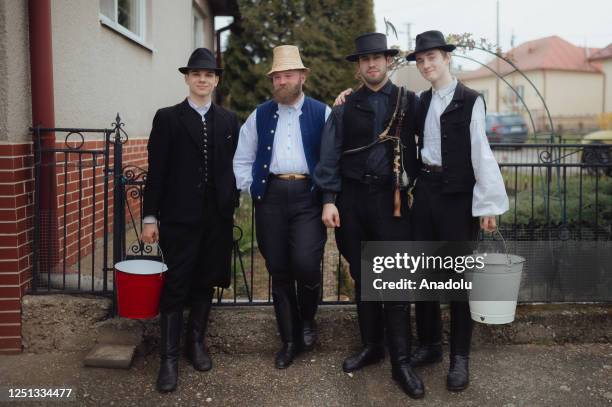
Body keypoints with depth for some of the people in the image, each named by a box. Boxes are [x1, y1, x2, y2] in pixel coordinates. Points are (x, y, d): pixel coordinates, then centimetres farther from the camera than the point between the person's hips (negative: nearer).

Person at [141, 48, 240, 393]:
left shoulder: (229, 120, 9)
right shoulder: (168, 118, 1)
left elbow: (234, 167, 10)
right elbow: (156, 171, -2)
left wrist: (233, 208, 6)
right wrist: (150, 216, -5)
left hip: (217, 218, 3)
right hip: (179, 217, -3)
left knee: (205, 284, 11)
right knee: (176, 287, -1)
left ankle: (196, 342, 27)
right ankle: (169, 357, 8)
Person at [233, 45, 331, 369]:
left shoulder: (322, 114, 4)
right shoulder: (260, 115, 13)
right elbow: (242, 159, 17)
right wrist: (251, 188, 6)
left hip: (308, 196, -3)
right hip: (270, 197, 3)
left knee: (306, 264, -17)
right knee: (279, 271, 6)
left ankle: (307, 319, 15)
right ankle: (290, 340, 21)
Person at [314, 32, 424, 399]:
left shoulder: (409, 102, 4)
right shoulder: (345, 107, 7)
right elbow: (330, 156, 3)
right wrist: (329, 199, -4)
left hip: (391, 197, -2)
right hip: (352, 197, 2)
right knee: (362, 277, 11)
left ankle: (401, 361, 6)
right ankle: (371, 345, 26)